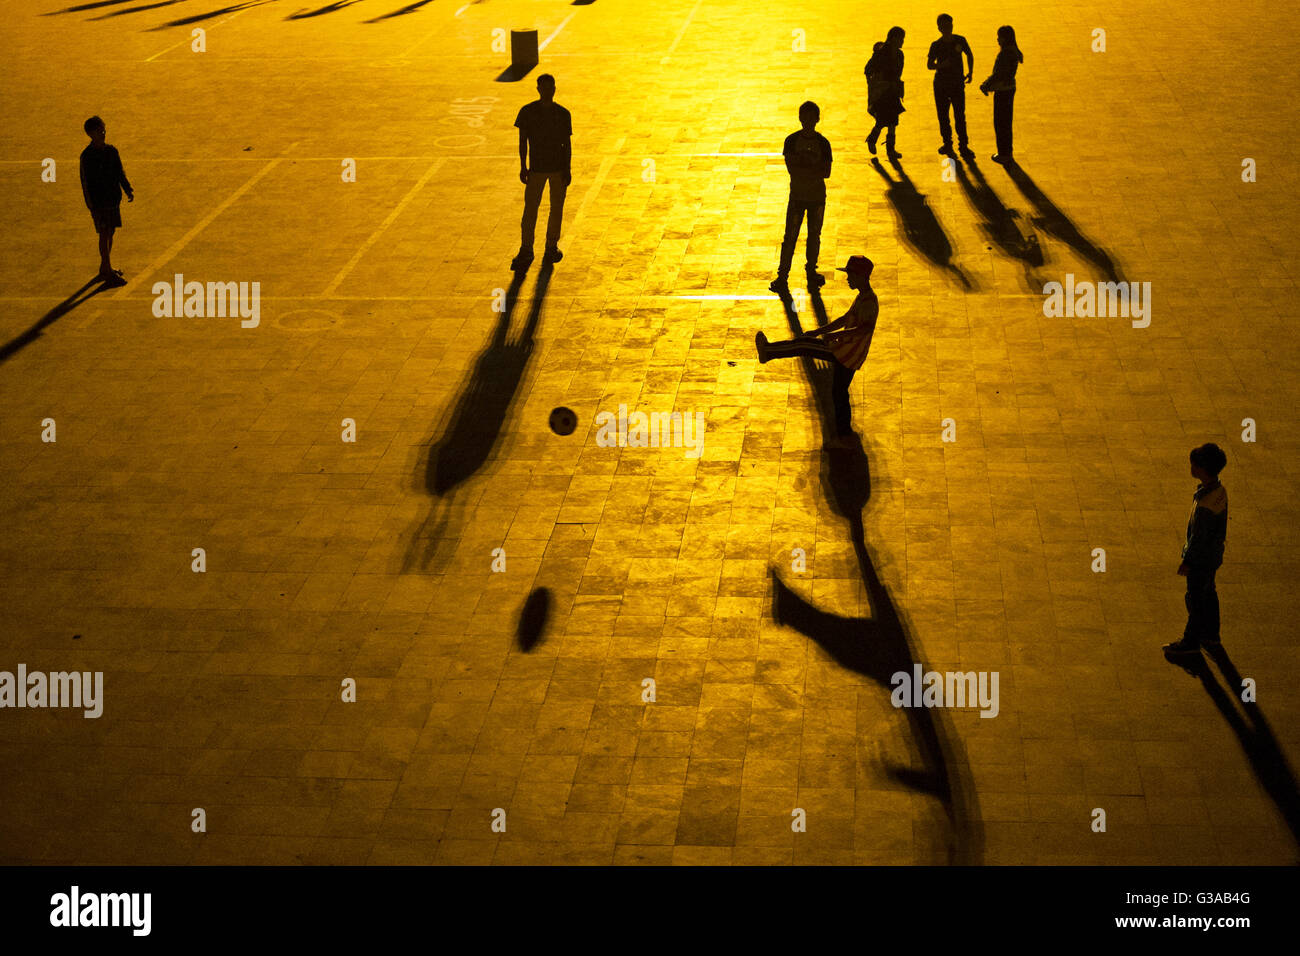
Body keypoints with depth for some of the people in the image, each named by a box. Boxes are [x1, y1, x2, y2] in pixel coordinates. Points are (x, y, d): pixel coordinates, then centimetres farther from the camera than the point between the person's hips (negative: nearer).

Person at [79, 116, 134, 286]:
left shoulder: (112, 151, 5)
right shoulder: (87, 156, -13)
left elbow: (120, 173, 13)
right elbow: (86, 183, -13)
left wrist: (128, 190, -1)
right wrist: (91, 206, -16)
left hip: (113, 199, 6)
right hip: (98, 201, -6)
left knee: (111, 233, 13)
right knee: (104, 234, -5)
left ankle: (104, 267, 26)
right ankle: (108, 271, 0)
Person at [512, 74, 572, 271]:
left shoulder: (563, 114, 1)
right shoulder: (527, 112, -2)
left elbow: (567, 144, 4)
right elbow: (522, 141, 0)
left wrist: (568, 169, -2)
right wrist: (523, 167, -5)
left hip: (559, 168, 1)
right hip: (536, 168, -1)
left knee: (556, 209, 8)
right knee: (530, 209, -6)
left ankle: (552, 247, 22)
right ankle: (525, 252, -3)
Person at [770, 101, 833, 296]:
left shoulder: (823, 143, -3)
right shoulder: (792, 140, -5)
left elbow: (826, 173, -9)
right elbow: (791, 168, -14)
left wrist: (802, 168, -18)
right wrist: (813, 170, -19)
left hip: (817, 196, 1)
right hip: (797, 195, -1)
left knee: (814, 236, 10)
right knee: (790, 237, -1)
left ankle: (811, 271, 26)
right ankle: (782, 276, 4)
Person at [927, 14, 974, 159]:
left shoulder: (960, 41, -2)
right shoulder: (936, 45, -4)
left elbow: (969, 55, 16)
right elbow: (929, 64, 1)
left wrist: (970, 72, 8)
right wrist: (941, 65, -19)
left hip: (957, 83, -1)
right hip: (940, 84, 1)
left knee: (960, 117, -6)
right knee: (943, 117, 5)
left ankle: (963, 146, -2)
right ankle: (947, 144, 20)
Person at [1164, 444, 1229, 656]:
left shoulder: (1205, 503, -35)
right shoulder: (1220, 490, -6)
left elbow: (1198, 536, -26)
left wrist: (1186, 562, -14)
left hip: (1202, 558, -9)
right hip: (1214, 554, 9)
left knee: (1195, 599, 7)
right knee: (1209, 593, 24)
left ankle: (1191, 641, 22)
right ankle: (1211, 633, 40)